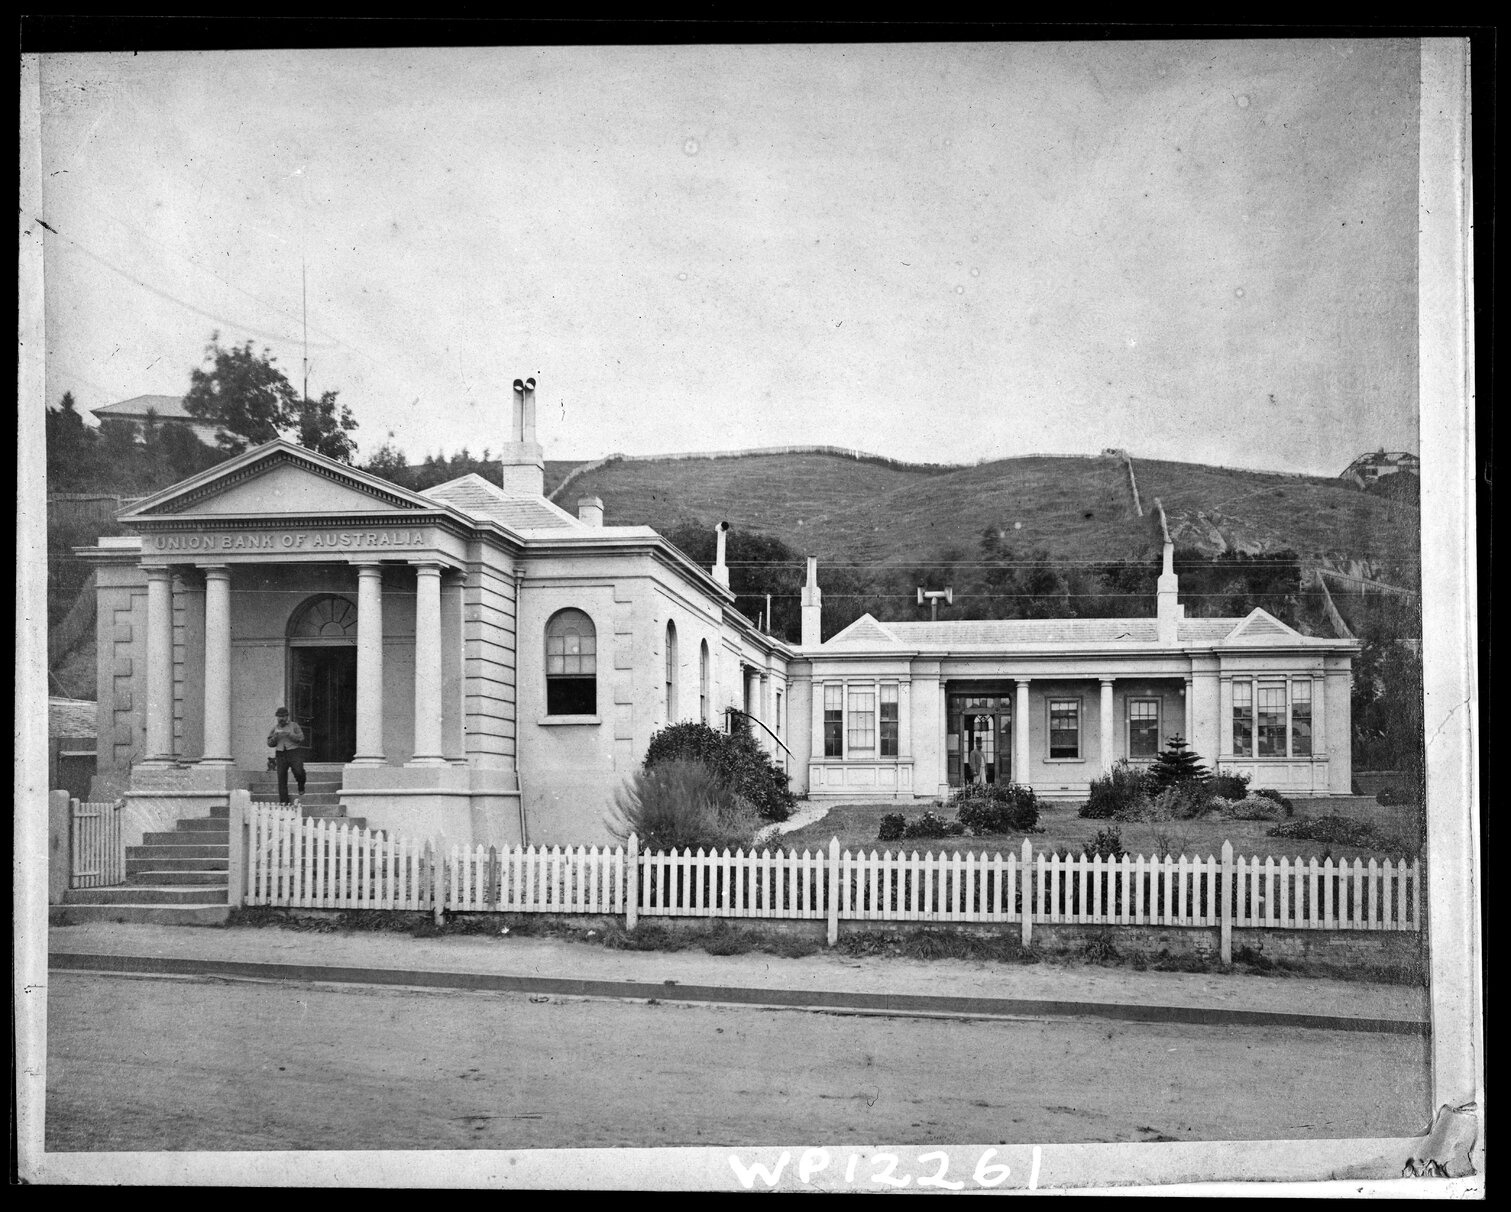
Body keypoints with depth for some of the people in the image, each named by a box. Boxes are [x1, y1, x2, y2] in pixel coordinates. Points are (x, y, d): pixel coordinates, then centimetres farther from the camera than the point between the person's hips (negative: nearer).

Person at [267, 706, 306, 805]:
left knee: (298, 771, -23)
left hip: (294, 752, -3)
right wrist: (275, 736, -5)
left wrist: (289, 734, -15)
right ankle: (283, 800, -2)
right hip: (281, 754, 3)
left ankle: (301, 786, 9)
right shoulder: (275, 728, 17)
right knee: (281, 777, -5)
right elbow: (270, 744, 14)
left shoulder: (294, 726, 9)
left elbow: (301, 738, -3)